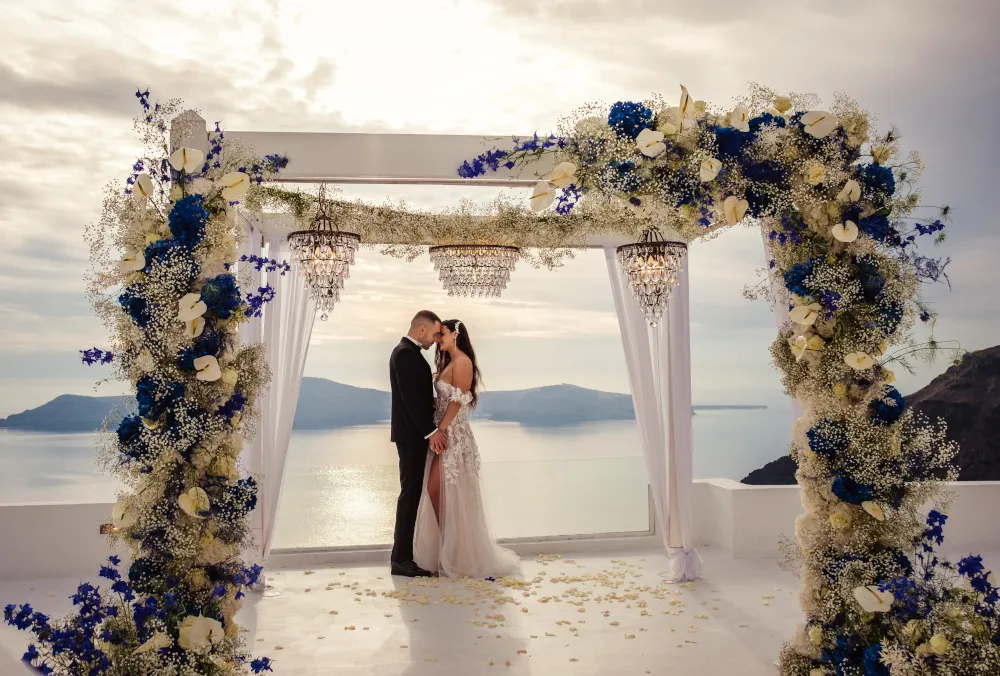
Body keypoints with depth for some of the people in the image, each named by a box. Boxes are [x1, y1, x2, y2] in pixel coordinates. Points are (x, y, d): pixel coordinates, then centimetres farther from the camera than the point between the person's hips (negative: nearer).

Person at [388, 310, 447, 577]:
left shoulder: (409, 352, 16)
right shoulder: (405, 353, -16)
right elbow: (410, 397, -22)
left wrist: (430, 429, 11)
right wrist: (431, 430, -20)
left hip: (415, 433, 10)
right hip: (411, 435, -10)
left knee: (411, 493, 12)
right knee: (410, 493, -7)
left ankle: (403, 554, 17)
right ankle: (401, 559, -2)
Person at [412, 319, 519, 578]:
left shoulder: (462, 361, -11)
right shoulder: (449, 363, 16)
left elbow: (458, 400, -17)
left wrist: (440, 429, -19)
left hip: (453, 434, -9)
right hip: (443, 433, 9)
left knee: (449, 494, -6)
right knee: (435, 492, 8)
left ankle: (457, 555, 5)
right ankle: (447, 549, 16)